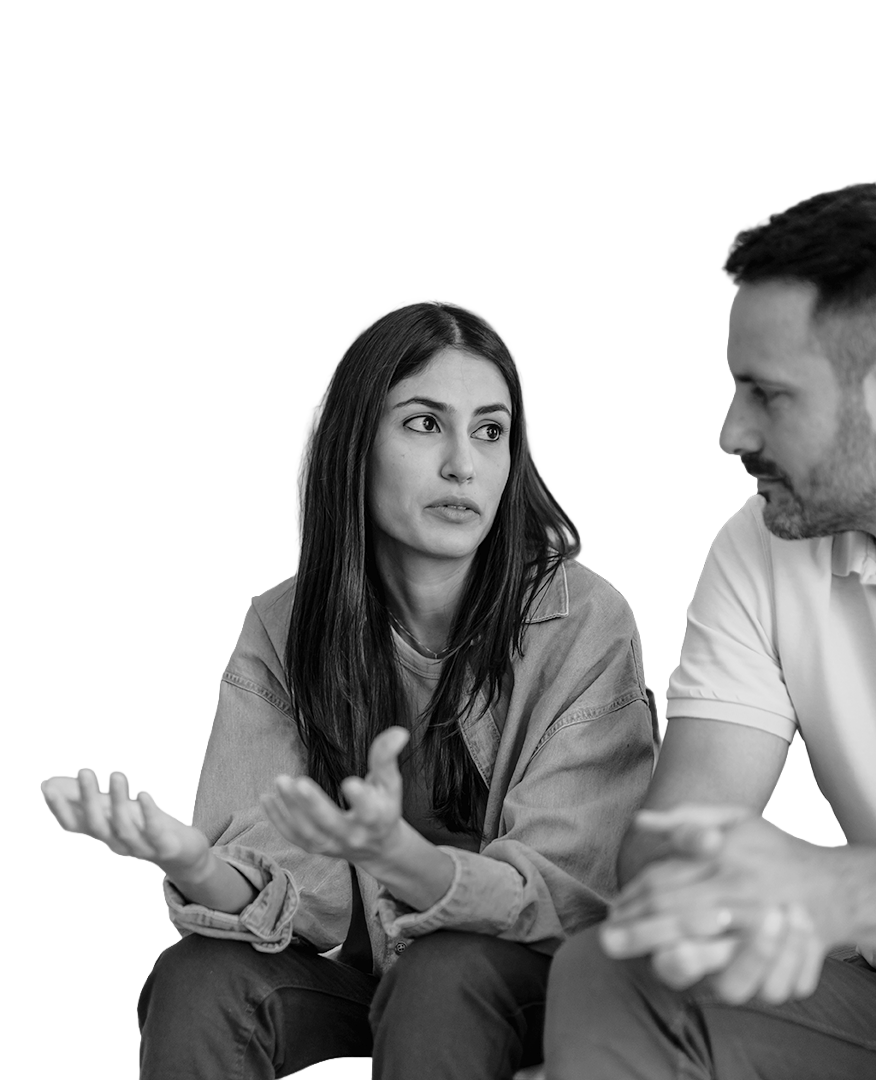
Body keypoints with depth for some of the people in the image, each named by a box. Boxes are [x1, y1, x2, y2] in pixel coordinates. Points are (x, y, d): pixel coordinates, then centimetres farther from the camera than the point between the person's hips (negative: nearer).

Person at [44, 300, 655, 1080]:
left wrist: (394, 853, -40)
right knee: (196, 980, -25)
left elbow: (565, 895, -20)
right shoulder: (280, 630, -7)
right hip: (349, 970, 2)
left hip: (517, 978, -2)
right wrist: (193, 866, -37)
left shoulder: (585, 622, -17)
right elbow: (292, 899, -12)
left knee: (440, 976, -33)